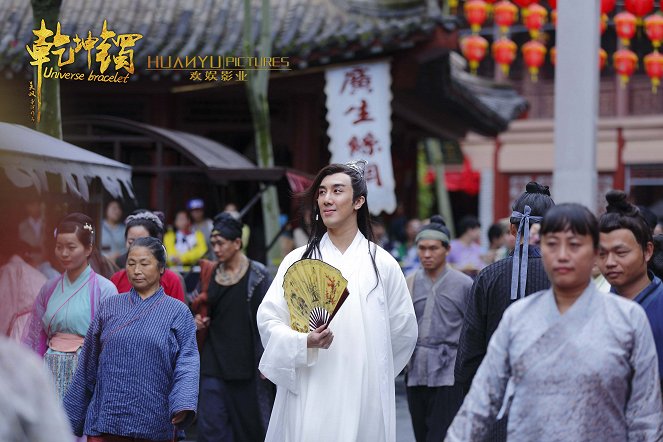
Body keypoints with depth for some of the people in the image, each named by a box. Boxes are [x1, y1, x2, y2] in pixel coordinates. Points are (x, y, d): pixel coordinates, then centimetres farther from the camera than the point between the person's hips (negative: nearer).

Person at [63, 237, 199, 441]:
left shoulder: (178, 312, 2)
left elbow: (187, 363, -7)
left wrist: (184, 405, -24)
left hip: (153, 423, -1)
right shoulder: (109, 307, 9)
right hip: (106, 417, 1)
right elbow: (88, 365, 13)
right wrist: (72, 415, 13)